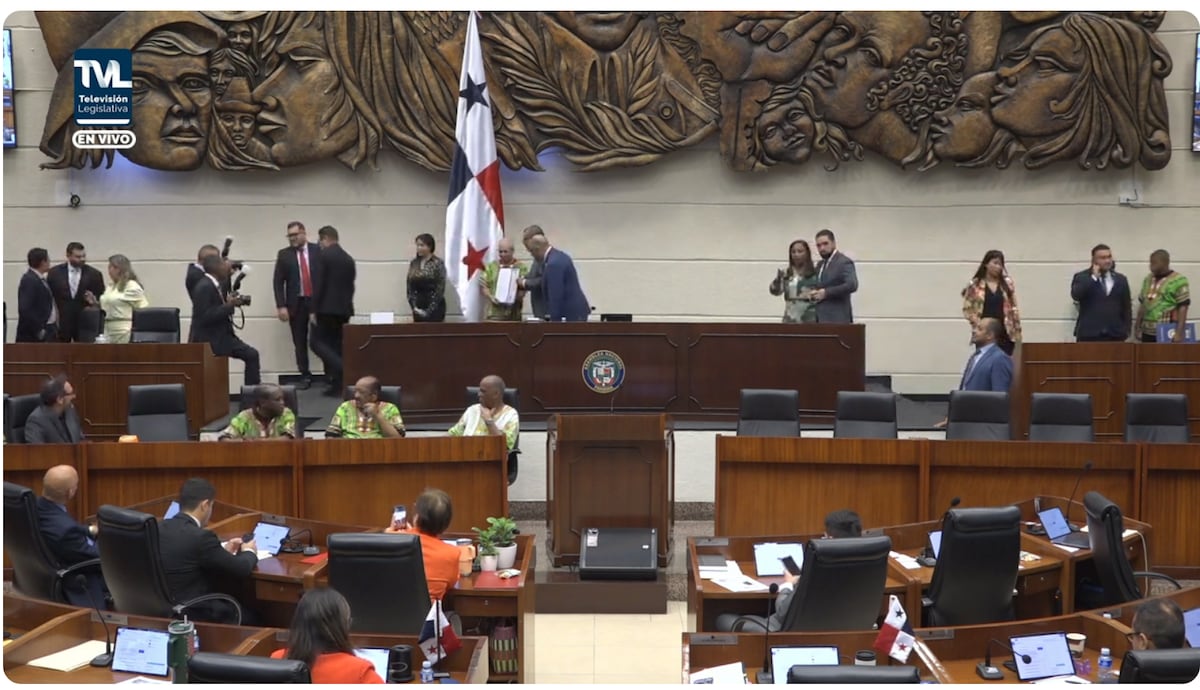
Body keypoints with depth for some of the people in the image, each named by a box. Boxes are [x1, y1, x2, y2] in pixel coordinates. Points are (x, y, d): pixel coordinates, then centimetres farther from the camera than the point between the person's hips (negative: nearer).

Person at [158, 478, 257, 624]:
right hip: (192, 613, -8)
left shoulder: (161, 528, 1)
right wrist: (249, 552, 8)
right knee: (251, 617, 11)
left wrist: (222, 550, 20)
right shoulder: (200, 536, -22)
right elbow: (241, 569, -13)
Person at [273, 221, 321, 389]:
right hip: (296, 303, 2)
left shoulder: (318, 250, 2)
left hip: (318, 301, -2)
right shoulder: (284, 254, 5)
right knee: (300, 342, 4)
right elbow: (278, 282, 2)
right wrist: (281, 306, -7)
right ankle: (305, 376, 12)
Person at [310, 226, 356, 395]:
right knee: (336, 344, 10)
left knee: (317, 342, 0)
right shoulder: (349, 259, 12)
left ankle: (342, 369, -20)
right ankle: (337, 384, 6)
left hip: (326, 308, -7)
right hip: (344, 308, 7)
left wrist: (314, 309, -11)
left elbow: (318, 284, -14)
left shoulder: (323, 255, -8)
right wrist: (346, 307, 18)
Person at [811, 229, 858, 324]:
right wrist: (814, 294, 3)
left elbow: (852, 285, -20)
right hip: (821, 318, 8)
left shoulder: (844, 262, -6)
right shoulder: (820, 265, 20)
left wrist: (826, 293, -18)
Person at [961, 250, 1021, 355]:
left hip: (1005, 333, 2)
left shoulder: (1008, 284, 8)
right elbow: (967, 309, 0)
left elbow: (1013, 308, 9)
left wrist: (1017, 330, 4)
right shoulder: (974, 285, 0)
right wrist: (978, 325, -11)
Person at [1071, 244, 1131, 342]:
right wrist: (1093, 277, -12)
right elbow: (1076, 295, -17)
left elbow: (1126, 308, 15)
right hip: (1089, 335, -3)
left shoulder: (1120, 279, 14)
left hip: (1115, 335, 3)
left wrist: (1126, 331, 8)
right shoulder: (1082, 277, 3)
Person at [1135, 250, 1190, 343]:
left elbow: (1183, 308, -10)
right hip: (1147, 333, 6)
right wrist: (1138, 328, 15)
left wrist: (1179, 333, -16)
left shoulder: (1178, 280, -6)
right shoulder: (1148, 279, 14)